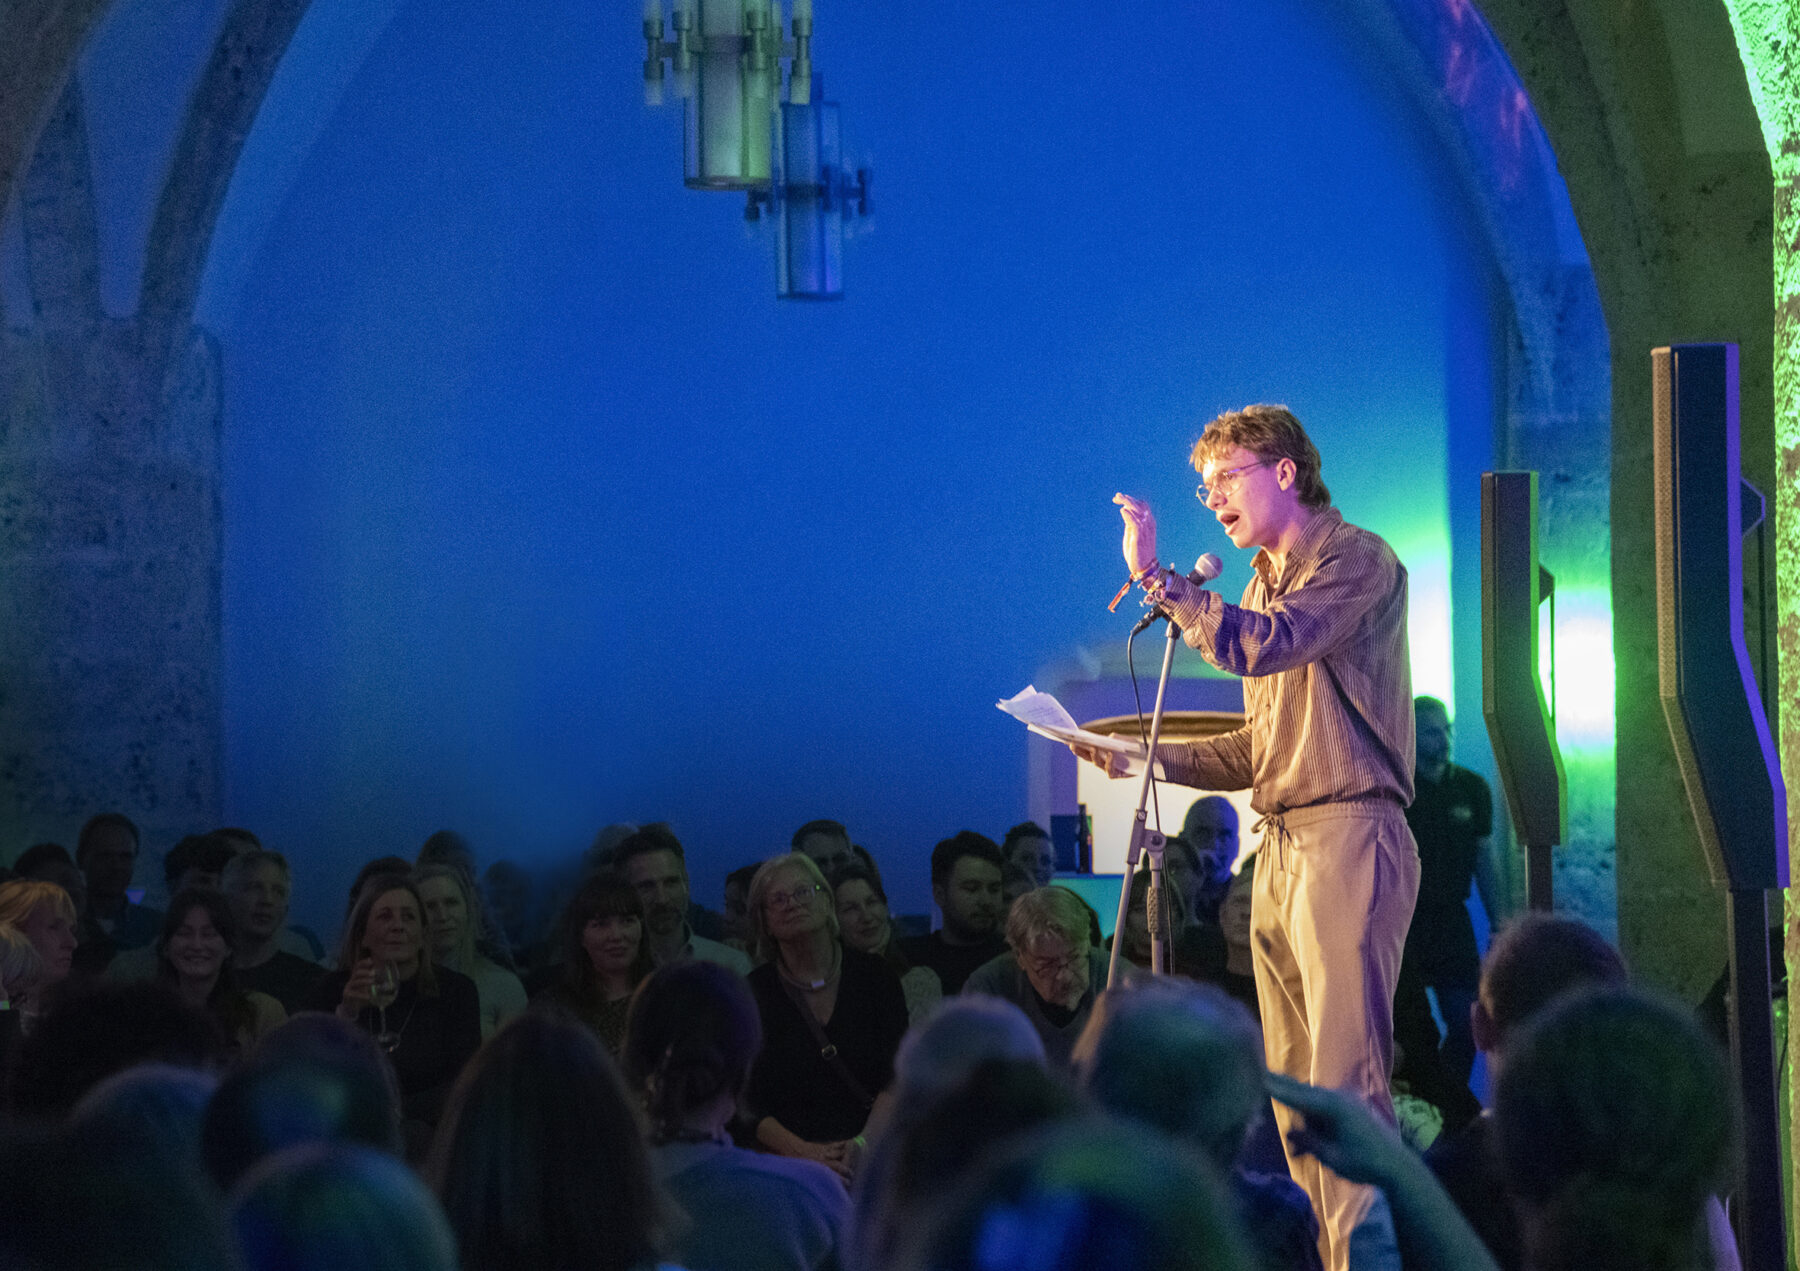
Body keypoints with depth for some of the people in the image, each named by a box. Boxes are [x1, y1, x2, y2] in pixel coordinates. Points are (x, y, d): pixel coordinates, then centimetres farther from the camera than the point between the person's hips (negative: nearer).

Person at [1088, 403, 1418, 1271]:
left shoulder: (1355, 560, -4)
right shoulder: (1264, 586, 24)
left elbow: (1258, 646, -21)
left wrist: (1154, 576, -15)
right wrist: (1146, 757, 12)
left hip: (1347, 834, -9)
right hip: (1281, 849, 9)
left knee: (1344, 1077, -15)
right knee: (1293, 1087, 6)